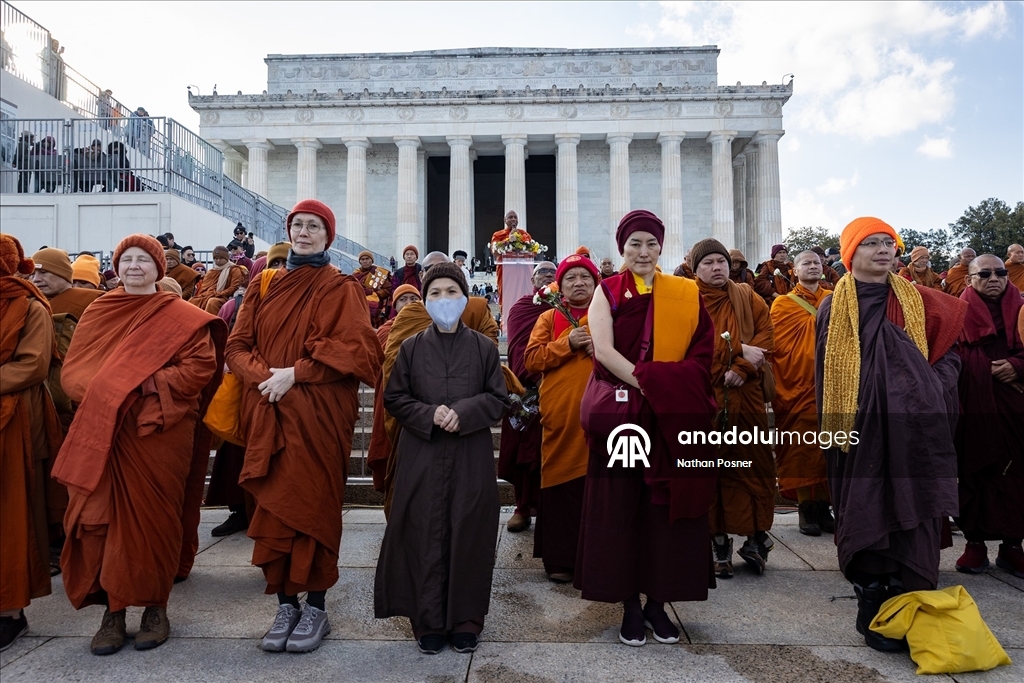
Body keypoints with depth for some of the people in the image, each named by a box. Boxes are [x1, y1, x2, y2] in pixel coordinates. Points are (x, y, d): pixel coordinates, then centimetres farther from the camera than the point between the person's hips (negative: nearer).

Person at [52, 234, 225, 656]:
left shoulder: (181, 316, 2)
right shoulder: (98, 313, 13)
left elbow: (201, 366, -7)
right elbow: (72, 368, 9)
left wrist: (148, 384, -16)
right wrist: (101, 392, -10)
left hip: (159, 431, -3)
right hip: (102, 430, 3)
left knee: (154, 517, 2)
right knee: (103, 516, 1)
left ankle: (155, 607, 17)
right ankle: (112, 610, 14)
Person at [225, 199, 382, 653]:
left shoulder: (340, 288, 2)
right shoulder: (264, 286, 14)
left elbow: (354, 348, -10)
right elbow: (238, 345, 9)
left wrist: (295, 374, -16)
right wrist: (265, 376, -11)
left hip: (319, 414, -4)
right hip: (268, 413, 4)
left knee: (313, 502, -1)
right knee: (273, 505, 4)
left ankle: (315, 607, 12)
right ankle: (285, 604, 17)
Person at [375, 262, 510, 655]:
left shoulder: (483, 347, 5)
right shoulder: (411, 347, 6)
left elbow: (499, 399, 3)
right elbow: (394, 398, 5)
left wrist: (463, 413, -14)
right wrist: (429, 414, -13)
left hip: (471, 459, 0)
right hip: (421, 458, 1)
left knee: (468, 537, 4)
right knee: (425, 537, 3)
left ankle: (466, 621, 19)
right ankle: (429, 622, 18)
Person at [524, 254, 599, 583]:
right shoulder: (548, 318, 9)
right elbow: (531, 360, -2)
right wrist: (567, 343, -12)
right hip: (560, 414, -1)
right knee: (560, 484, 1)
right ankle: (559, 558, 13)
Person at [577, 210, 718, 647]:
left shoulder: (686, 294, 9)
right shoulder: (607, 292, 4)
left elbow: (702, 354, 2)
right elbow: (603, 351, -10)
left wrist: (668, 387, -15)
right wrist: (647, 385, -19)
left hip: (674, 417, 2)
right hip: (622, 412, -1)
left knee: (666, 504, 6)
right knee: (621, 506, 3)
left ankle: (658, 600, 21)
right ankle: (630, 604, 16)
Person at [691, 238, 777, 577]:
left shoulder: (747, 297, 12)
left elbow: (766, 334, 1)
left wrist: (740, 369, -14)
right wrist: (738, 350, -15)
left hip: (746, 395, 2)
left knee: (754, 465, 4)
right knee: (713, 468, 2)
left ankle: (757, 538, 16)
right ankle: (720, 542, 12)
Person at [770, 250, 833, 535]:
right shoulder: (783, 304, 4)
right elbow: (779, 346, -3)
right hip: (797, 387, -2)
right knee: (801, 448, 1)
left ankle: (823, 507, 16)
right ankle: (806, 509, 11)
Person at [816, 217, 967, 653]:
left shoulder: (917, 301, 9)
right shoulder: (833, 309, 4)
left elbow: (947, 354, 14)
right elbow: (824, 373, 4)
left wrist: (933, 394, -3)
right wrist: (832, 428, -1)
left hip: (913, 428, 2)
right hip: (861, 429, -1)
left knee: (912, 515, 3)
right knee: (865, 515, 3)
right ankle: (871, 612, 16)